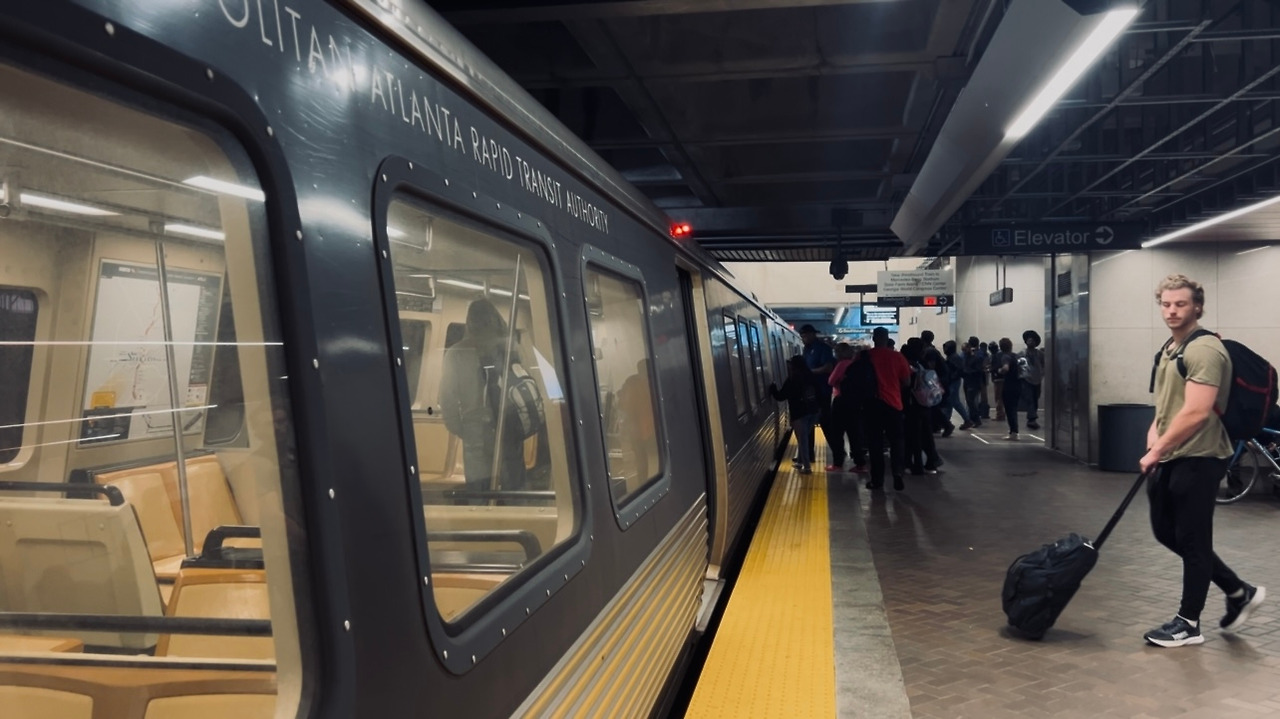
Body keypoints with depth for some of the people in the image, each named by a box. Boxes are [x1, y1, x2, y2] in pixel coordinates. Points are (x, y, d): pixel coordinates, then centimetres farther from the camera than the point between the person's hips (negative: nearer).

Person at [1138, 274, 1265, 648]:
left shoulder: (1204, 350, -17)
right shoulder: (1168, 349, 14)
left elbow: (1196, 412, -24)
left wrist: (1157, 450, -19)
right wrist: (1154, 434, 6)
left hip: (1198, 460, -10)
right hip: (1170, 459, 10)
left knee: (1191, 540, 1)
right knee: (1166, 532, 15)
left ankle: (1189, 623, 14)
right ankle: (1239, 591, 30)